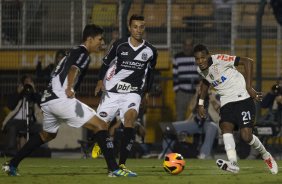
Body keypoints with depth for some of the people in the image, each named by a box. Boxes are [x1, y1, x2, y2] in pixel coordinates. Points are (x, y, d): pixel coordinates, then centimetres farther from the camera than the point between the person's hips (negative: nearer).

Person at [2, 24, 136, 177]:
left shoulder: (74, 52, 25)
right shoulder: (82, 53, -5)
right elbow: (73, 69, -24)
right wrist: (69, 88, -38)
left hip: (47, 101, 10)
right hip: (61, 99, -10)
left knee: (47, 134, 32)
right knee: (100, 127, -11)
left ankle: (11, 165, 33)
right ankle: (114, 169, -19)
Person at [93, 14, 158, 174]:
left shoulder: (150, 51, 1)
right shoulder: (120, 45, -4)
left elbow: (151, 72, 18)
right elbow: (106, 63, 9)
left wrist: (147, 91, 21)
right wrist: (101, 80, 1)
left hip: (133, 93, 0)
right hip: (112, 92, 0)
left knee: (130, 117, -29)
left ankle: (122, 163, -28)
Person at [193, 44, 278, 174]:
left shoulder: (219, 60, -17)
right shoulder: (200, 70, 5)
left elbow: (248, 62, -18)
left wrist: (248, 87, -19)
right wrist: (201, 103, 22)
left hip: (243, 98, -6)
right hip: (226, 102, 6)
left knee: (246, 136, -15)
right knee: (226, 127, -23)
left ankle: (266, 156, 14)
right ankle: (233, 164, -36)